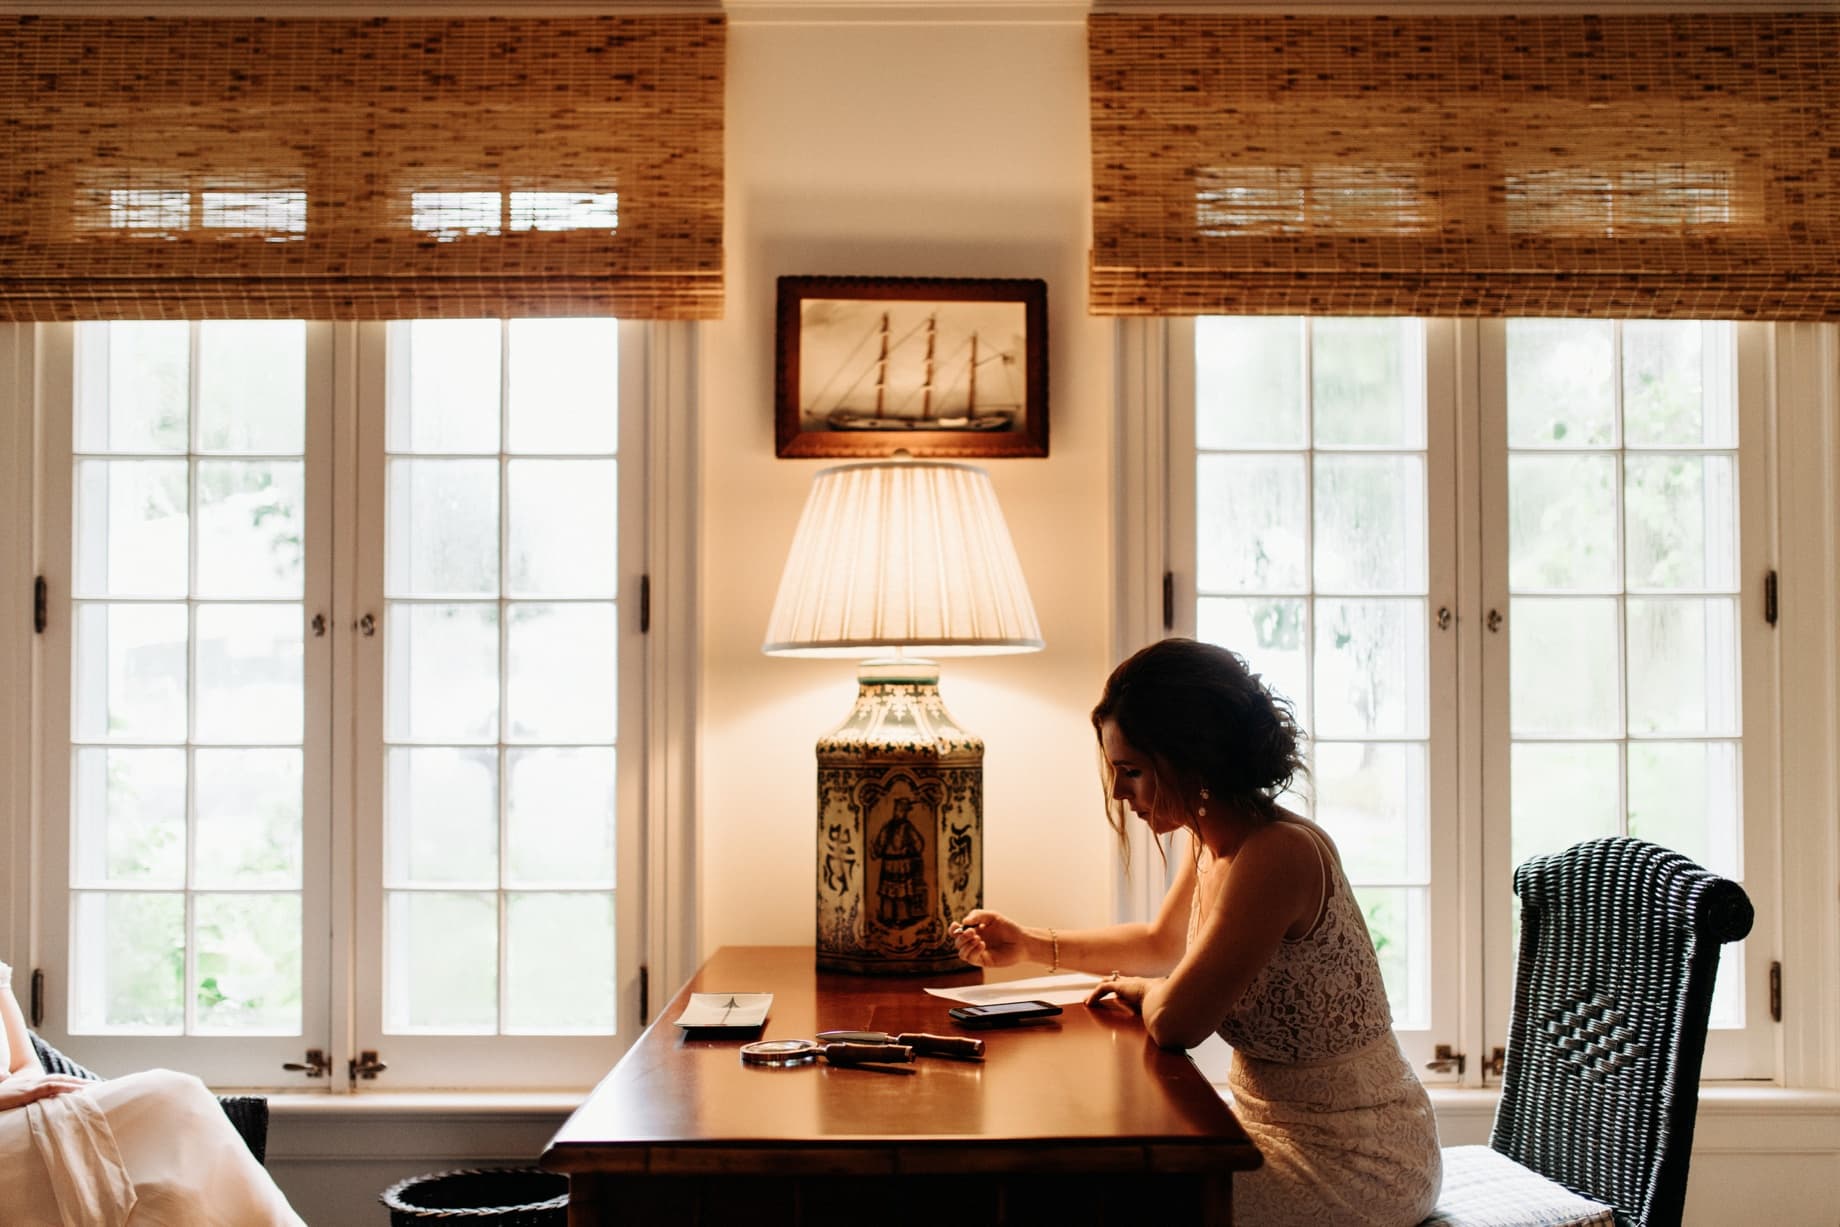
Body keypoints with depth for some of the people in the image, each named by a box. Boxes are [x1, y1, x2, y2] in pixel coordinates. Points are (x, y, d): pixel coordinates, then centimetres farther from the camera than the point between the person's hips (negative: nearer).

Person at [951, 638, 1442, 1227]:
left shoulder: (1277, 853, -27)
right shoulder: (1213, 839, 2)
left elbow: (1174, 1021, -26)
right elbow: (1163, 942, 23)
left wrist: (1143, 990, -3)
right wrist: (1029, 943, 15)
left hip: (1354, 1167, -8)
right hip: (1282, 1127, 8)